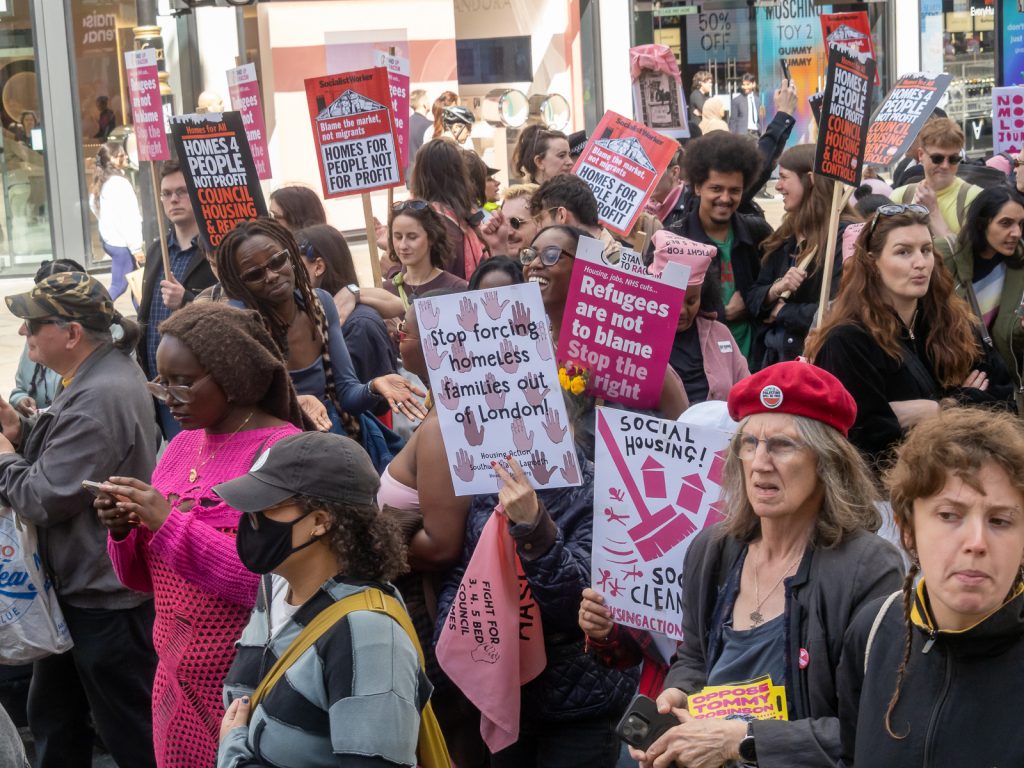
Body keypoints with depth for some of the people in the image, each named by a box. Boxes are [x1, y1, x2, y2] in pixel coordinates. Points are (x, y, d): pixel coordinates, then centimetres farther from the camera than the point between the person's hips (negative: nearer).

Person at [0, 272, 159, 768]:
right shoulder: (106, 373, 5)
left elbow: (45, 500, -25)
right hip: (84, 584, 11)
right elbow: (70, 451, 14)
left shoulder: (96, 401, -27)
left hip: (104, 597, -11)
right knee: (54, 718, 23)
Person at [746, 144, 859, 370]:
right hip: (769, 358, 7)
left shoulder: (844, 235, -13)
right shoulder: (785, 235, 11)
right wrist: (775, 289, -11)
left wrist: (781, 311, -8)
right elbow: (752, 298, 10)